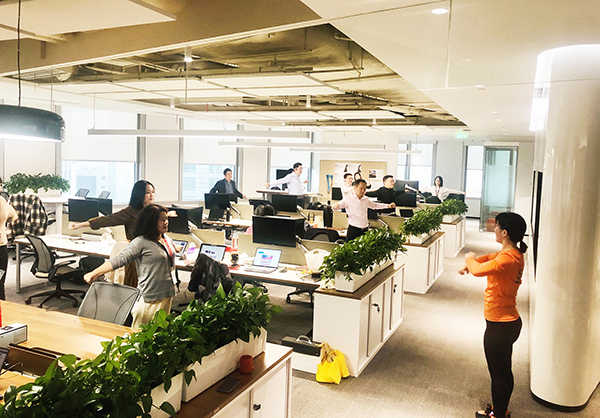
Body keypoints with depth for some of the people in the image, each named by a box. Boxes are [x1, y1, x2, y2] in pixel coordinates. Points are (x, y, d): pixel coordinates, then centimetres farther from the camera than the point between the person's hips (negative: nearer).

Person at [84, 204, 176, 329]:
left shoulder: (168, 240, 10)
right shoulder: (141, 242, -13)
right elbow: (120, 259, -19)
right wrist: (94, 273, -25)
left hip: (167, 295, 7)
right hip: (149, 298, -7)